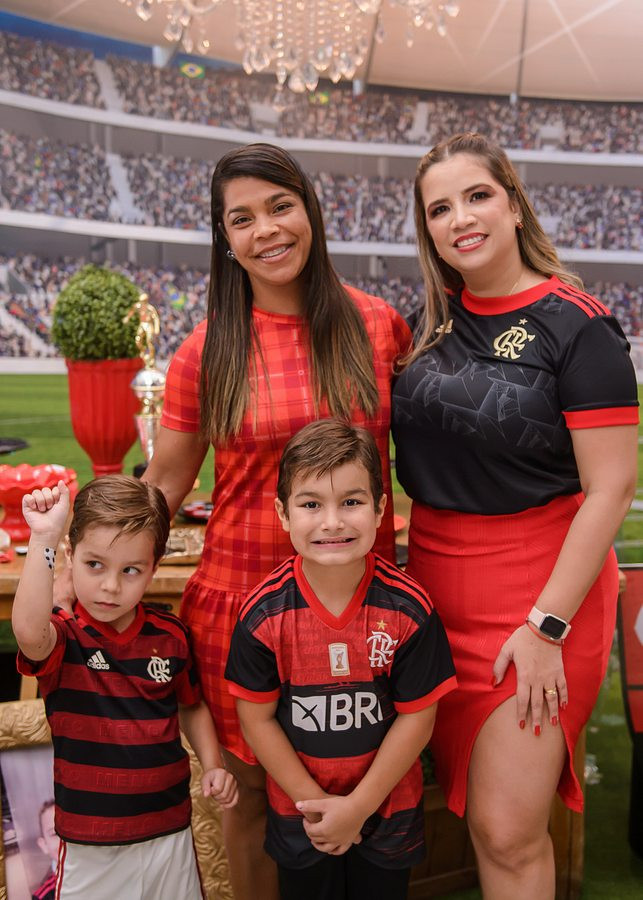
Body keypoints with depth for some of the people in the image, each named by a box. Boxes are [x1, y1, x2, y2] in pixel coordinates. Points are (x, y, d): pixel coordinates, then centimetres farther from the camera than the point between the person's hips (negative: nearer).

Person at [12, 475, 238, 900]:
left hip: (170, 833, 3)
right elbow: (29, 632, -38)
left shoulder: (171, 635, -3)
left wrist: (213, 764, -1)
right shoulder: (62, 638, -13)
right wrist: (43, 540, -41)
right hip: (89, 846, -2)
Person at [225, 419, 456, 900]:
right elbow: (257, 718, -11)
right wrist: (316, 802, -11)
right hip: (299, 813, 1)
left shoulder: (408, 608, -21)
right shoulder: (263, 615, -19)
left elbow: (417, 716, -14)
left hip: (388, 810, 0)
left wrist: (358, 806, -13)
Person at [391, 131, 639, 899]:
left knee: (509, 833, -1)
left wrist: (546, 627, -17)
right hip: (435, 575, 6)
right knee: (472, 808, 14)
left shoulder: (575, 325, -11)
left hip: (540, 583, -5)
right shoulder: (434, 321, 7)